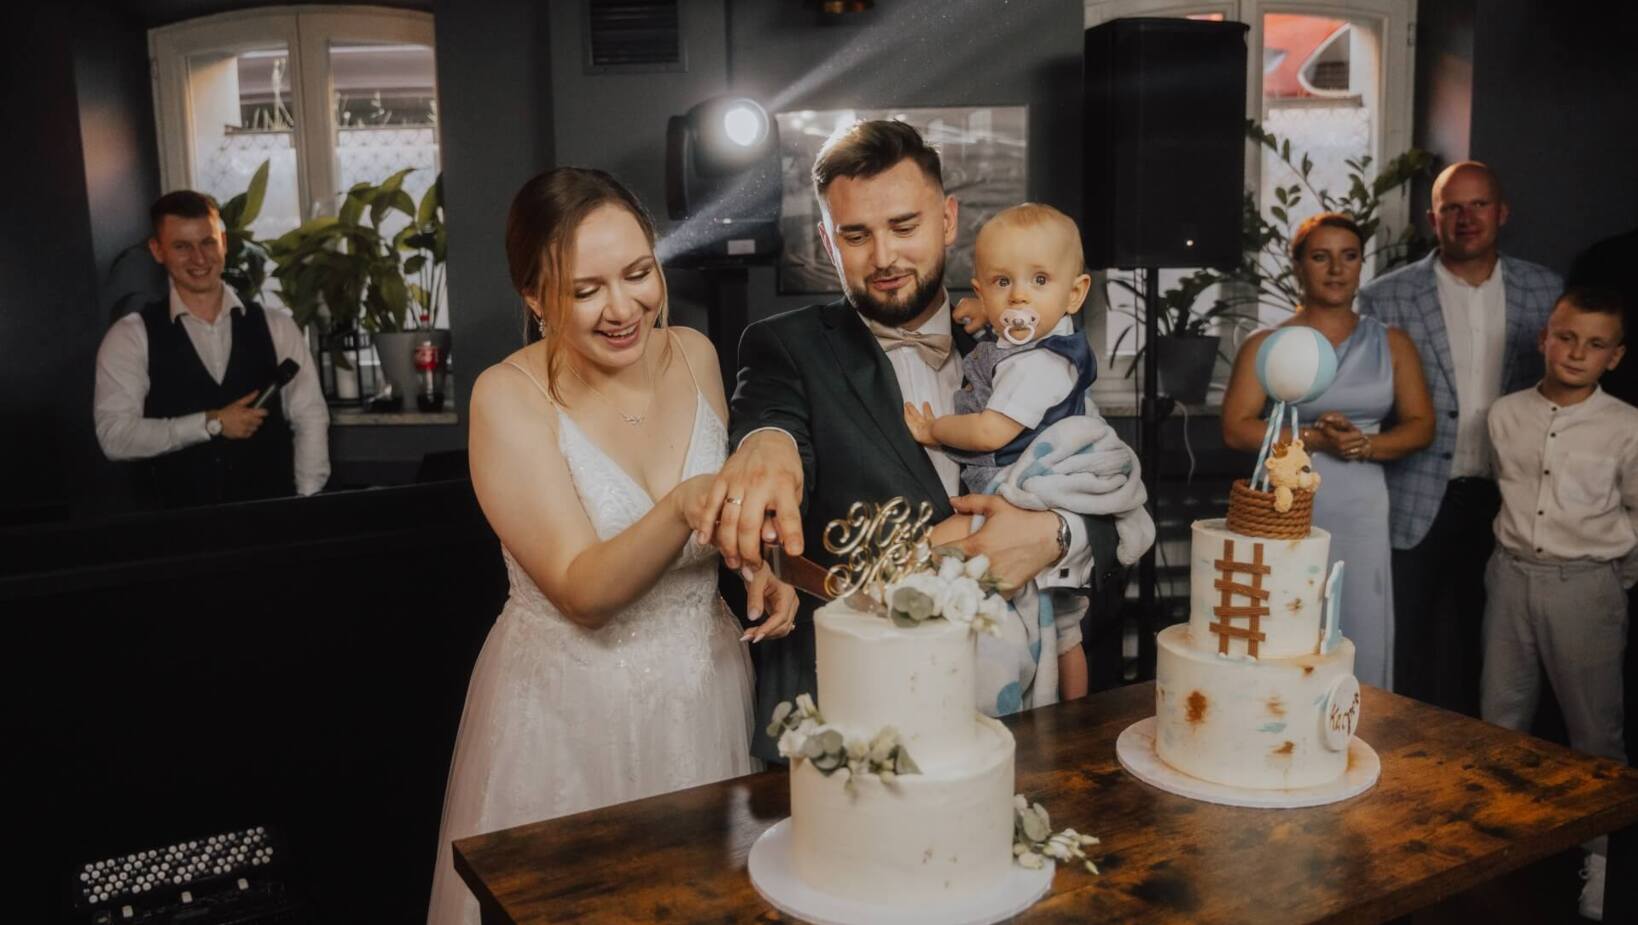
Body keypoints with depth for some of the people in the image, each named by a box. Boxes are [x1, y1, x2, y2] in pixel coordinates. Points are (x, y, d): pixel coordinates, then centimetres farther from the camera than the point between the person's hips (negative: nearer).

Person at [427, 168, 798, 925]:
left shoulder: (693, 355, -4)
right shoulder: (509, 397, -16)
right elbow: (583, 592, -23)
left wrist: (758, 567, -6)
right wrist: (683, 509, -39)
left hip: (708, 688, 4)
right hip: (572, 711, -4)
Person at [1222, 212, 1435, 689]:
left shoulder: (1391, 343, 11)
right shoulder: (1268, 344, 3)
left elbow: (1421, 426, 8)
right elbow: (1236, 428, -5)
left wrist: (1367, 444, -11)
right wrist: (1313, 439, -15)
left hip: (1361, 514, 2)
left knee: (1361, 646, 3)